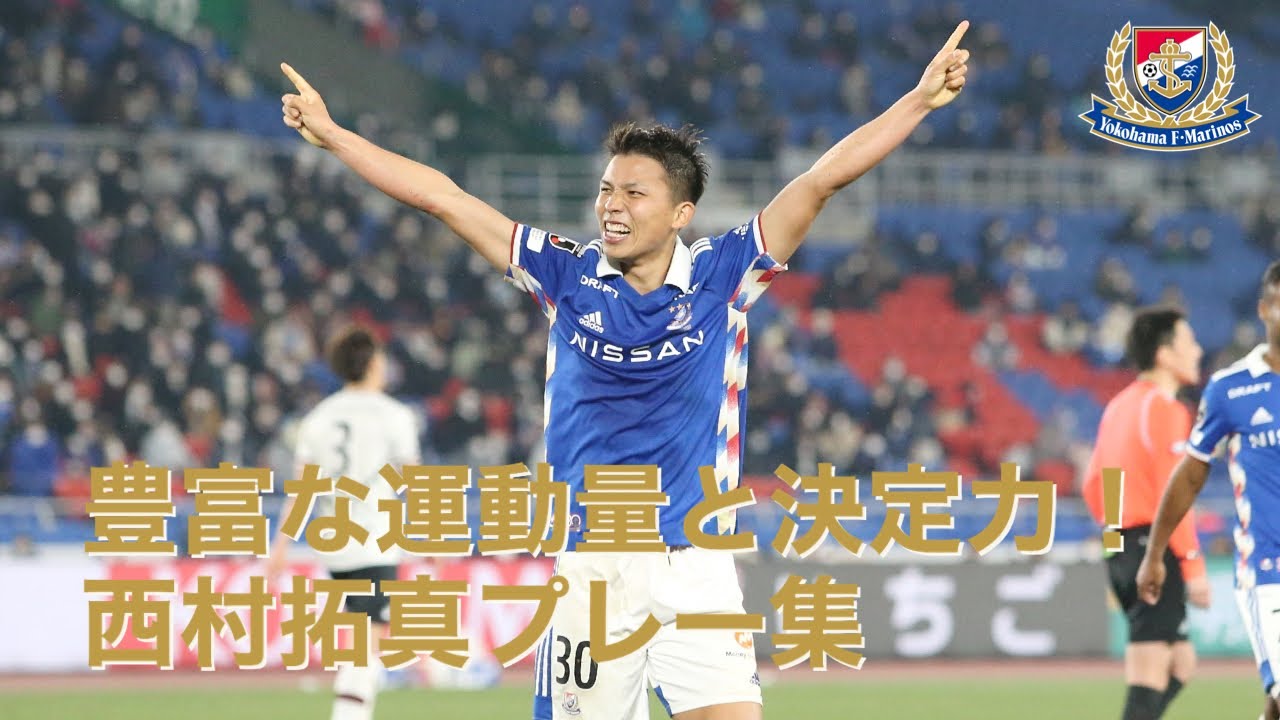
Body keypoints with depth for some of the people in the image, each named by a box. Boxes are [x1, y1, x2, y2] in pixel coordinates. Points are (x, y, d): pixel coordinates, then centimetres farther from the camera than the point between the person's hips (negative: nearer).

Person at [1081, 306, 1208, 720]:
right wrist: (1193, 565, -18)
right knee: (1151, 677, -8)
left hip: (1120, 550, 9)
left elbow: (1092, 484, 20)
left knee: (1182, 662, 17)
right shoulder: (1165, 409, -13)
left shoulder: (1119, 406, 16)